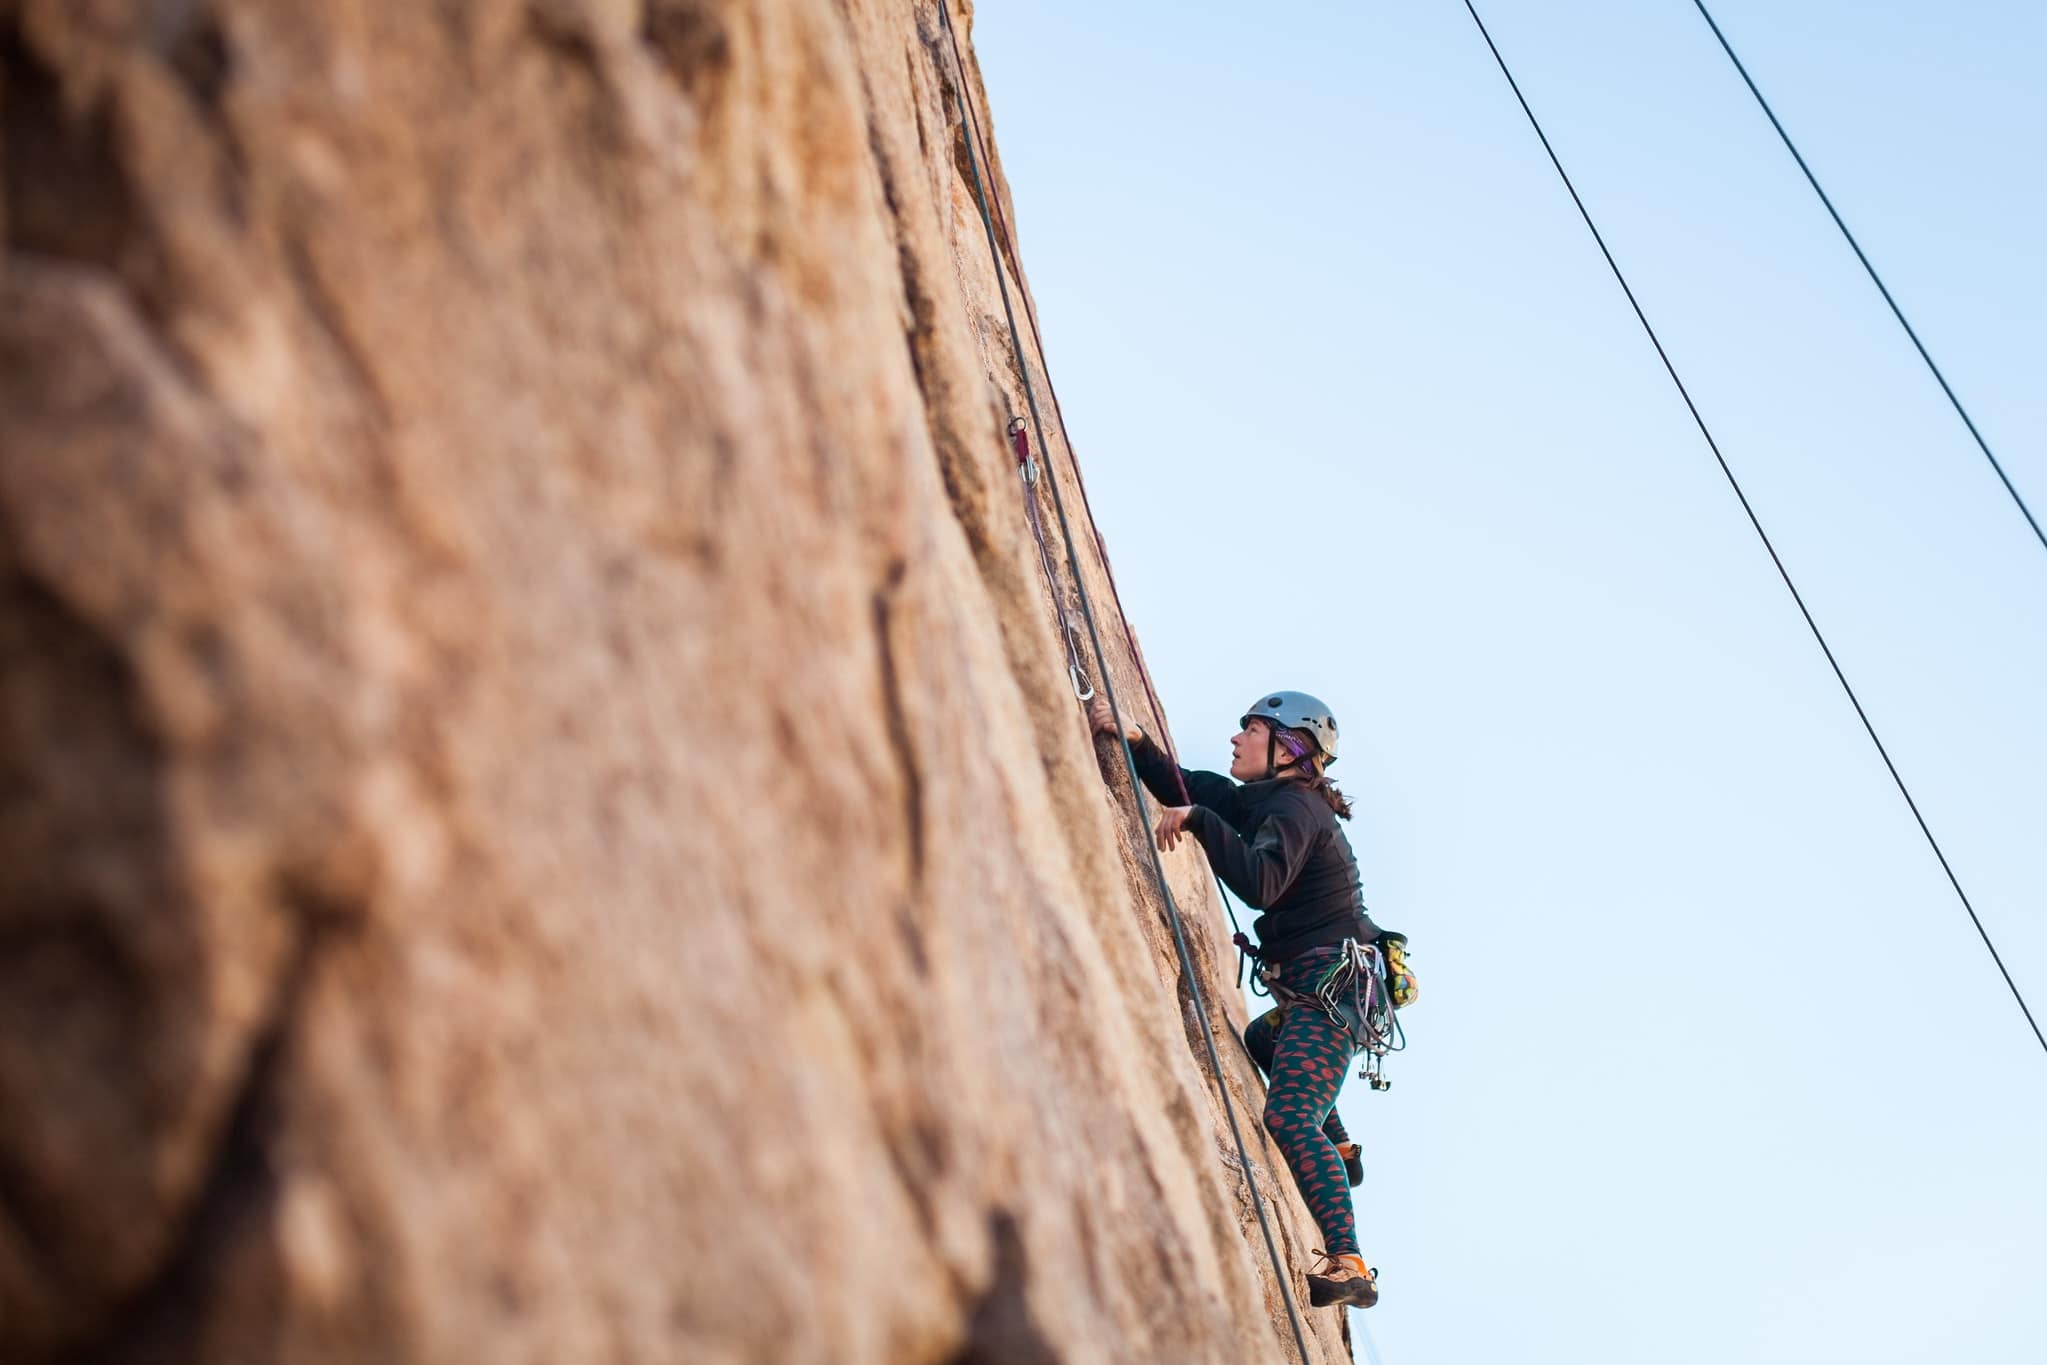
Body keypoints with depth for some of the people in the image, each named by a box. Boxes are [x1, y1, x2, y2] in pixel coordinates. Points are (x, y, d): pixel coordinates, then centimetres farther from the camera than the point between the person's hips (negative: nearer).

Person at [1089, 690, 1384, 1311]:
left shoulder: (1294, 806, -16)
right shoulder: (1263, 799, 13)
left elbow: (1259, 883, -33)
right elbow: (1181, 789, 16)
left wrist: (1199, 820, -34)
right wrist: (1134, 741, 2)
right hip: (1316, 988, 11)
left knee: (1288, 1117, -24)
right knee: (1260, 1041, 38)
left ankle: (1349, 1266, -29)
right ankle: (1338, 1155, 48)